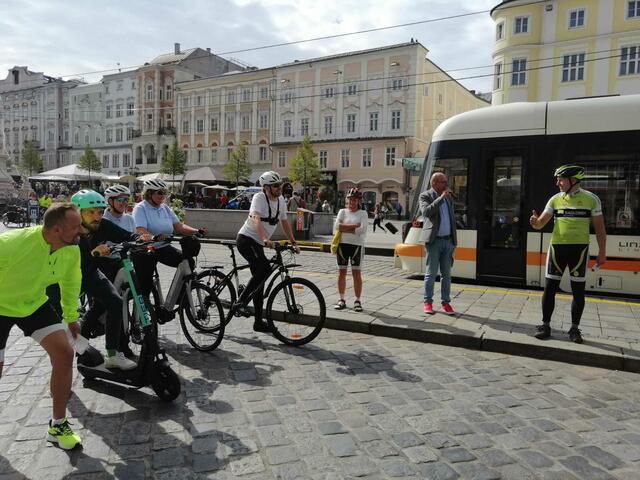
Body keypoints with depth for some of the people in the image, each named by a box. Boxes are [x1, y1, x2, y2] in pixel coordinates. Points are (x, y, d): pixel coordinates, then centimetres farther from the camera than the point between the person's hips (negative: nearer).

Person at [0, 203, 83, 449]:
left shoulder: (72, 250, -19)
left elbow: (70, 282, 1)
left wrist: (71, 316, 11)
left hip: (35, 304, 4)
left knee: (64, 353, -10)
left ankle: (58, 426, 6)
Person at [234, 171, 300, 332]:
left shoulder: (281, 200, 7)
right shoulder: (259, 198, -15)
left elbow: (284, 222, 16)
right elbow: (256, 220, -31)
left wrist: (293, 243, 10)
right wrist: (265, 239, -46)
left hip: (258, 243, 8)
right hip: (246, 239, -8)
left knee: (259, 278, 7)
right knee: (265, 268, -29)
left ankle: (259, 321, 14)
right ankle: (241, 300, -18)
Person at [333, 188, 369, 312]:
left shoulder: (363, 213, 3)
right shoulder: (342, 211, 8)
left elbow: (362, 230, -13)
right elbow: (337, 226, -10)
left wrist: (345, 229, -12)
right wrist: (355, 225, -13)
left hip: (357, 245, -2)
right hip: (342, 244, 2)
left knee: (356, 273, 2)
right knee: (341, 272, 6)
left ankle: (357, 300, 11)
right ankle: (341, 300, 16)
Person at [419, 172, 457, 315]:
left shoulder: (448, 197, 14)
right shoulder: (425, 196, -3)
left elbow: (452, 218, 18)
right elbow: (426, 212, -22)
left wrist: (454, 240, 13)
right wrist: (441, 198, -19)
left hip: (448, 240, 5)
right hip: (434, 241, -5)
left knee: (446, 274, 8)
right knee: (431, 273, -1)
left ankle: (446, 303, 15)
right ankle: (428, 302, 10)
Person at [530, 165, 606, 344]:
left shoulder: (591, 199, -1)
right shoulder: (555, 199, 4)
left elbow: (599, 228, 3)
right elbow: (540, 224, 3)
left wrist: (602, 252, 0)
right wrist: (535, 222, -21)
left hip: (579, 249, -1)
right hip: (557, 247, 2)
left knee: (578, 290, 5)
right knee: (550, 288, 1)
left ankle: (574, 328, 17)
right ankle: (545, 325, 12)